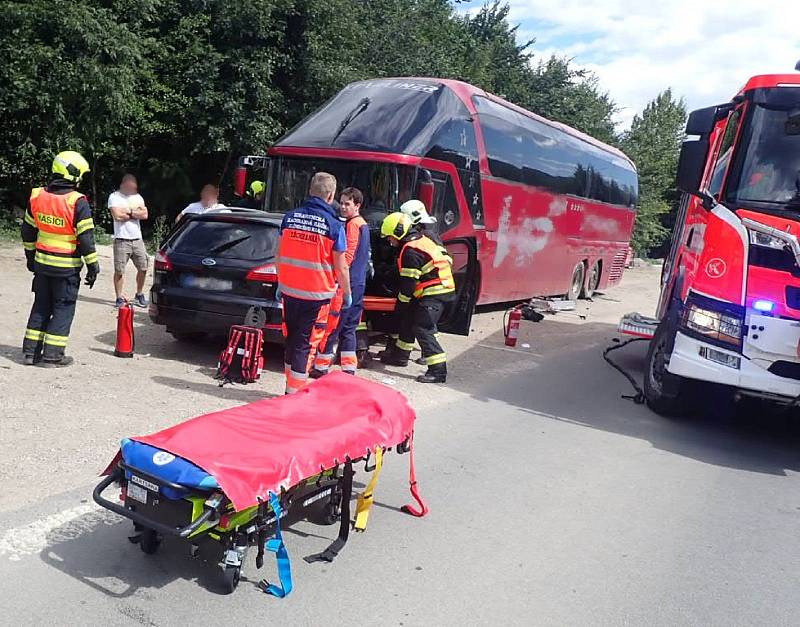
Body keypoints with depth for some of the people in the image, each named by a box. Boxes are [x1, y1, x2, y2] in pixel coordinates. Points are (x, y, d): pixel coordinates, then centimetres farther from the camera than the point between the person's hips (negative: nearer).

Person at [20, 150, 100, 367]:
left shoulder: (37, 196, 4)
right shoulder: (78, 202, -16)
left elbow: (28, 231, 13)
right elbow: (86, 238, -15)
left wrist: (31, 255, 24)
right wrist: (92, 266, -8)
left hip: (42, 262, 6)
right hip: (66, 267, -6)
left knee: (41, 306, 16)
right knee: (63, 309, 4)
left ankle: (31, 351, 19)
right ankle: (53, 355, 5)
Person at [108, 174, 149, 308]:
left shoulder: (137, 197, 14)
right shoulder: (114, 197, -2)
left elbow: (145, 215, 1)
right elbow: (117, 216, -15)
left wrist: (128, 212, -9)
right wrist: (135, 213, -2)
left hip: (137, 239, 5)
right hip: (121, 240, -5)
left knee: (143, 268, 5)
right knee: (119, 271, -3)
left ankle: (139, 295, 21)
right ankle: (119, 298, 6)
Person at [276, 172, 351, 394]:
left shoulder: (290, 217, 3)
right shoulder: (334, 225, -11)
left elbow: (280, 255, 9)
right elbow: (341, 268, -9)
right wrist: (347, 294, 5)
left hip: (289, 290, 5)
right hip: (317, 295, -5)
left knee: (291, 338, 18)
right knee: (306, 343, 3)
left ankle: (291, 385, 30)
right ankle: (295, 391, 6)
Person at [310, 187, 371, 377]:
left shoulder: (352, 224, -11)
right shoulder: (363, 224, 18)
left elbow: (347, 256, -18)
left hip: (347, 283, -10)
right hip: (359, 284, 10)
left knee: (331, 326, -4)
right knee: (348, 329, 12)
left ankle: (321, 367, 2)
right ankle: (349, 369, 14)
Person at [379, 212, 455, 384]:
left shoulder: (410, 251, -17)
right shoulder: (421, 240, 14)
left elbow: (408, 283, -16)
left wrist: (400, 304, -2)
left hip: (433, 294, -11)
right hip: (440, 289, 11)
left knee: (422, 329, -12)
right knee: (408, 318, 21)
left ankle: (438, 371, -14)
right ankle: (400, 355, 36)